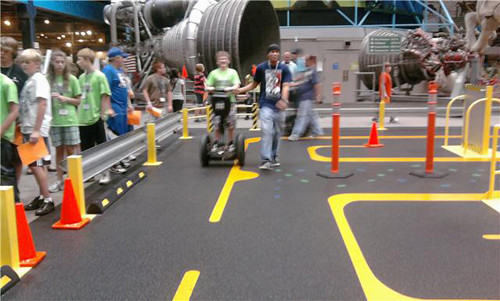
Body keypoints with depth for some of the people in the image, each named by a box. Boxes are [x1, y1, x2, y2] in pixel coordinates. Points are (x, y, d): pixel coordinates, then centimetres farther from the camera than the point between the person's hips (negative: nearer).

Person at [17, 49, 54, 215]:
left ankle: (48, 200, 0)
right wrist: (23, 127, 13)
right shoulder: (29, 80, 15)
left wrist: (36, 130, -22)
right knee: (34, 165, 11)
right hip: (27, 128, 9)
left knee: (36, 165, -7)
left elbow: (43, 104, -19)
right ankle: (42, 197, 20)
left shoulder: (39, 79, -11)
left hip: (37, 129, -9)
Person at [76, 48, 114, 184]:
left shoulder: (99, 76, -8)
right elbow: (80, 98, 14)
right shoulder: (81, 77, 9)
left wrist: (103, 114, -12)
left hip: (96, 118, -6)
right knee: (86, 149, 11)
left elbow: (105, 96, -10)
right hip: (83, 119, 6)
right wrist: (78, 114, 11)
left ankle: (105, 173, 15)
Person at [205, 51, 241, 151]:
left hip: (230, 101, -1)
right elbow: (207, 87, 7)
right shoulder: (214, 73, 10)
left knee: (230, 125, 1)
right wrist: (209, 88, -16)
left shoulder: (232, 72, 7)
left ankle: (231, 144, 13)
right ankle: (216, 143, 12)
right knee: (217, 125, 0)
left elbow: (236, 86, -4)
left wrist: (230, 88, -24)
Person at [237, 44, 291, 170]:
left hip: (279, 106, 2)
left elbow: (285, 86, -9)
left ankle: (274, 157, 28)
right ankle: (266, 160, -15)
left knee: (277, 133, 12)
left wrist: (284, 100, -26)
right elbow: (254, 84, 12)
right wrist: (240, 90, -1)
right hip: (266, 105, -2)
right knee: (267, 131, -14)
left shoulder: (284, 69, 2)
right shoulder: (261, 68, 2)